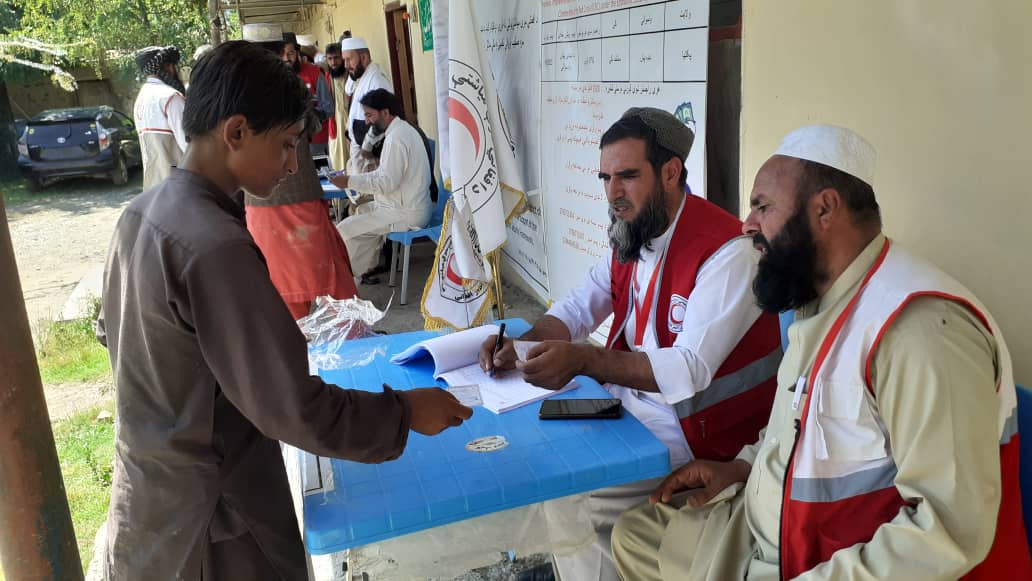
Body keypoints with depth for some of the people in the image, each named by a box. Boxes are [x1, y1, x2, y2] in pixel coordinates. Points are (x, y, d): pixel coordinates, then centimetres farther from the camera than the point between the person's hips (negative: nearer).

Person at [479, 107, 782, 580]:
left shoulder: (727, 252, -24)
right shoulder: (632, 235, 3)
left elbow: (690, 370, -31)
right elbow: (578, 308, 8)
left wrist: (583, 360, -41)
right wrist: (523, 344, -12)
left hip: (695, 430, -8)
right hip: (629, 401, 8)